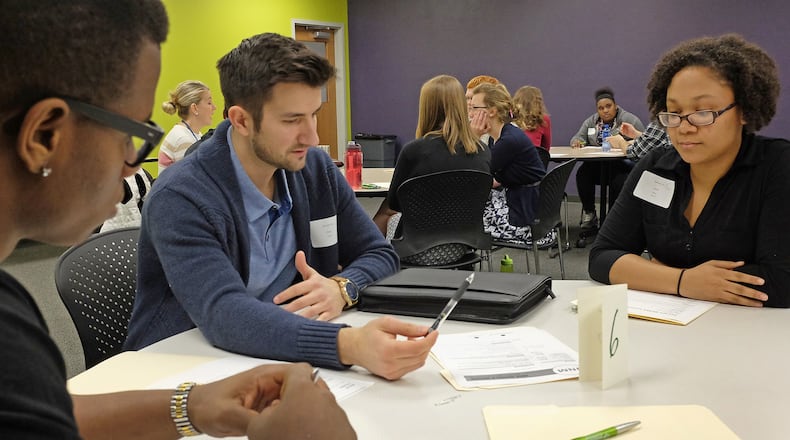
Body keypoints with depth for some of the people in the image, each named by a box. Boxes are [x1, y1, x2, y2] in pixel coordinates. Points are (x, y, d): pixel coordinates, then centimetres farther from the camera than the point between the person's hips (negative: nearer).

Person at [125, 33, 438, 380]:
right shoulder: (181, 199, -18)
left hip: (283, 361, 5)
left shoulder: (317, 169, 0)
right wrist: (348, 344, -44)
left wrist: (341, 289, -18)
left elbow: (381, 255, 5)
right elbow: (223, 314, -30)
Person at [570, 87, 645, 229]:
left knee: (618, 179, -35)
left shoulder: (629, 120, -2)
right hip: (597, 167, 4)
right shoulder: (591, 122, 14)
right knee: (583, 172, -26)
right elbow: (578, 137, 16)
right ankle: (589, 213, -13)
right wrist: (577, 141, -9)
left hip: (622, 165, -4)